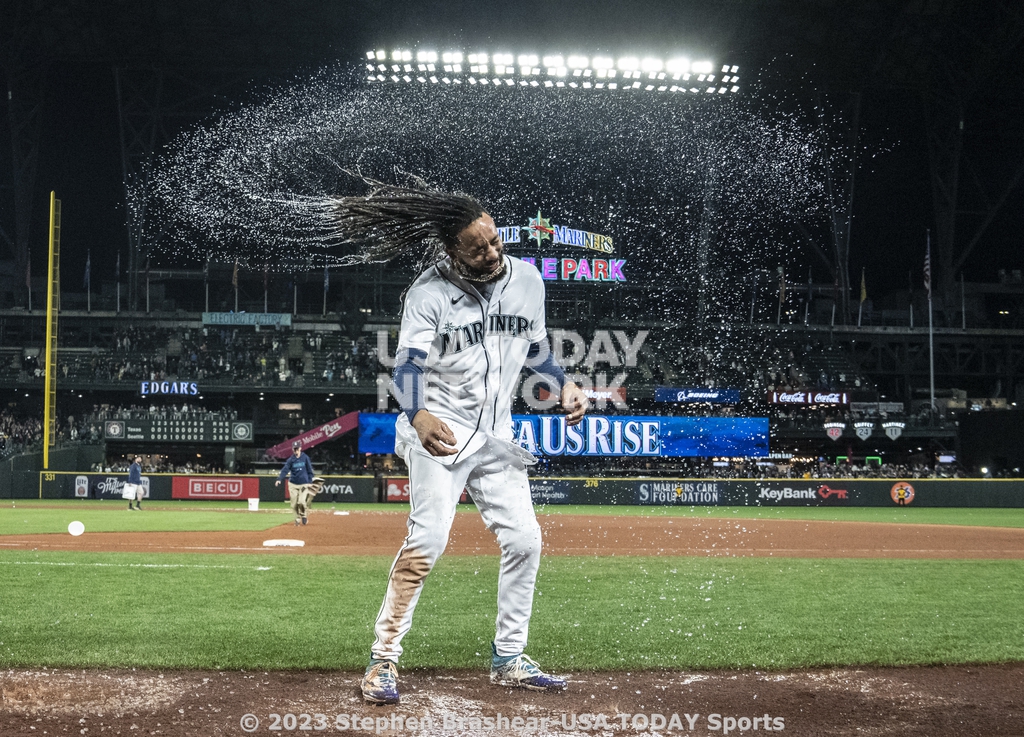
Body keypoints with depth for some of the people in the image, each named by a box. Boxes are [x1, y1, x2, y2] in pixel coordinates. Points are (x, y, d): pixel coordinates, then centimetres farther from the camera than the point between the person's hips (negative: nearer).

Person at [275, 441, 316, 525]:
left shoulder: (305, 458, -1)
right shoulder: (290, 460, -1)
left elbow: (309, 471, 5)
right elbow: (285, 470, -14)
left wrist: (310, 482, -1)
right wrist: (279, 479, -29)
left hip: (304, 484, -2)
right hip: (293, 484, 2)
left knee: (302, 501, -15)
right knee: (294, 504, 0)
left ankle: (304, 514, 13)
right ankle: (297, 519, 18)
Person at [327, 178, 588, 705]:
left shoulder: (526, 278, 1)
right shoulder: (430, 292, -16)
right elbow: (408, 364, -27)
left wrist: (563, 385, 2)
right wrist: (418, 415, -47)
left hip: (496, 435, 6)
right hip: (440, 430, -6)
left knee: (524, 540, 3)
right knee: (428, 539, -18)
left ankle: (509, 660, 18)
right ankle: (383, 659, -8)